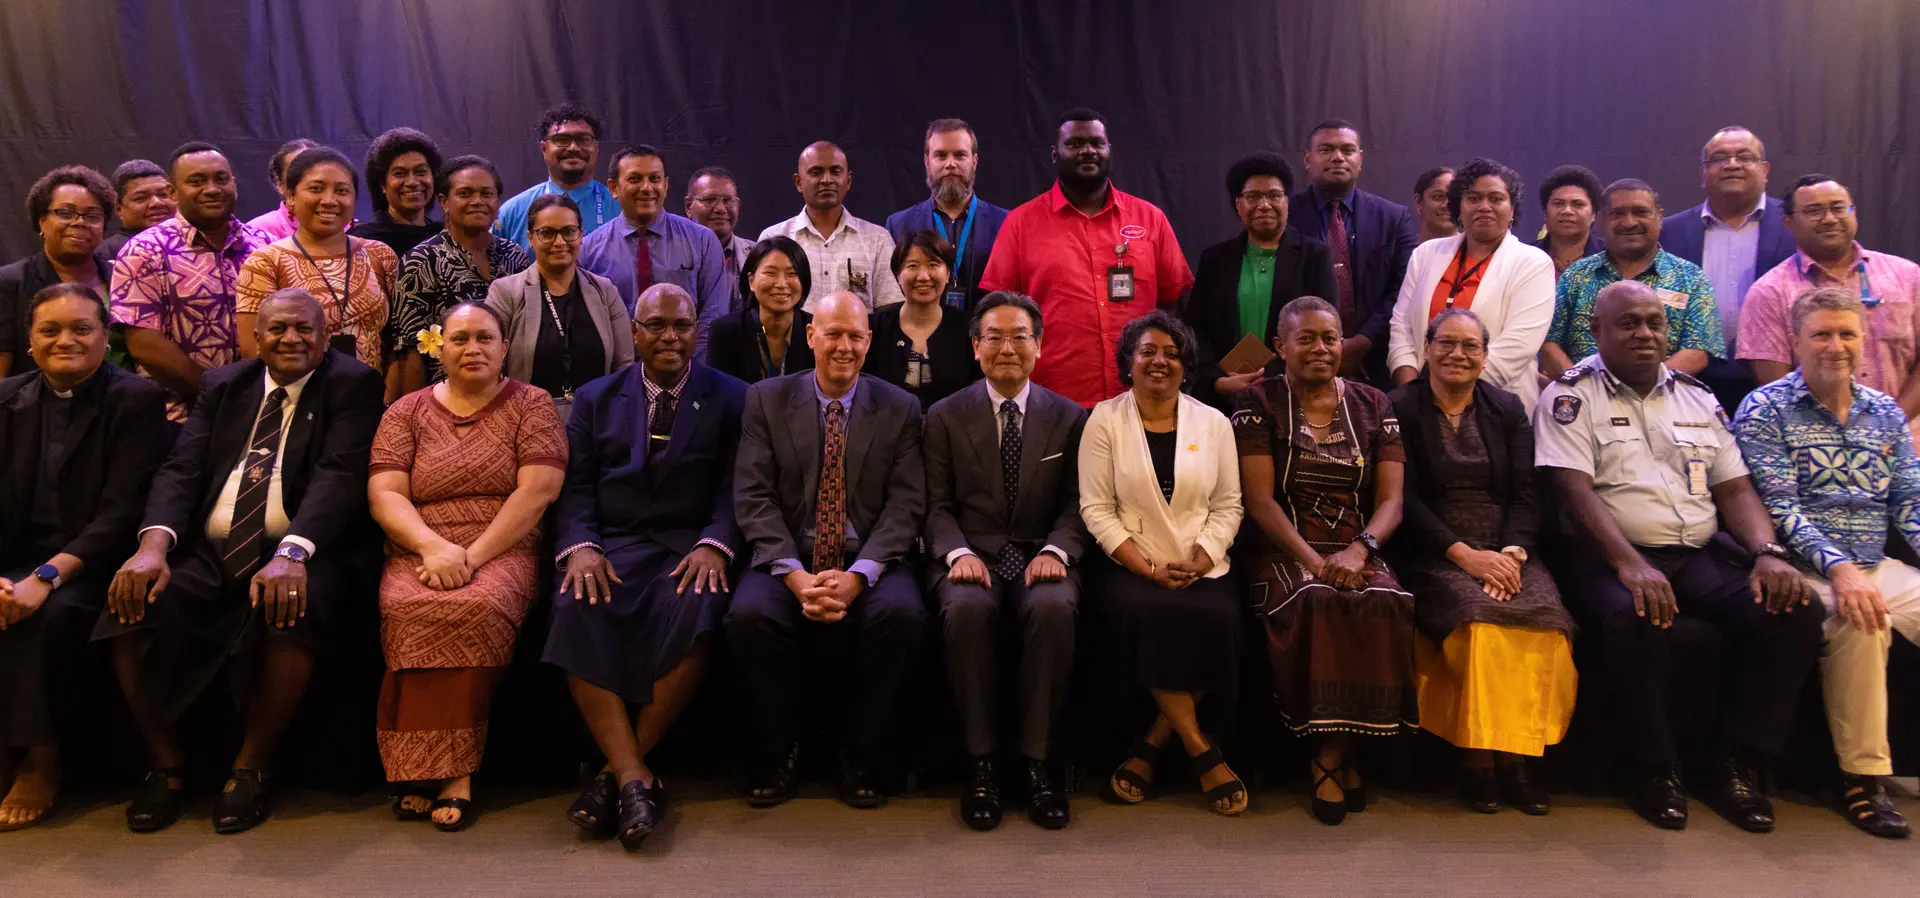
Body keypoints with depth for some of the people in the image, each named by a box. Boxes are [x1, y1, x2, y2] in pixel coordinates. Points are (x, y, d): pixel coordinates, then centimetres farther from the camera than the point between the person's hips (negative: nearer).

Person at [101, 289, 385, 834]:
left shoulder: (352, 385, 4)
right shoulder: (223, 385, 18)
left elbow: (340, 474, -12)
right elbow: (182, 468, 6)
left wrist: (292, 553, -29)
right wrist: (154, 544, -15)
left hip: (301, 552, -4)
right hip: (208, 556, 4)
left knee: (292, 610, -35)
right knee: (132, 605, -23)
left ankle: (252, 765, -11)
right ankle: (165, 762, 1)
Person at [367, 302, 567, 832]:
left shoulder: (531, 405, 10)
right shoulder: (407, 412, 17)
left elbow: (538, 491, -3)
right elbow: (384, 494, 5)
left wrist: (472, 555, -14)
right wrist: (433, 547, -14)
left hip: (504, 552, -2)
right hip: (419, 554, 2)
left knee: (479, 606, -35)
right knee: (408, 609, -32)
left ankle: (435, 771, -24)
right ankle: (451, 775, -24)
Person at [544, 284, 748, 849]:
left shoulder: (731, 398, 13)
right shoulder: (596, 399, 20)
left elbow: (735, 485, 3)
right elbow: (577, 486, 10)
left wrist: (715, 544, -16)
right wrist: (580, 545, -10)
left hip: (691, 547, -2)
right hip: (613, 544, 2)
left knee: (693, 611, -34)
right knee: (578, 609, -30)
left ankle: (620, 769, -21)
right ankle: (634, 778, -29)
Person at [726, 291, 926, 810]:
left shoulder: (900, 409, 7)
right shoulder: (767, 400, 7)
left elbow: (905, 504, -3)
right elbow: (753, 497, -2)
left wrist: (858, 576, -18)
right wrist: (795, 575, -17)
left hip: (869, 559, 0)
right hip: (789, 558, 1)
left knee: (902, 613, -31)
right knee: (749, 614, -30)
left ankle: (860, 756, -9)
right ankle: (776, 752, -5)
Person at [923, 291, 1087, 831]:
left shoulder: (1068, 418, 11)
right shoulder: (946, 417, 10)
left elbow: (1076, 504, 6)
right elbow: (937, 504, 5)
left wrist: (1055, 550, -14)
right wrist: (958, 552, -14)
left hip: (1041, 556, 0)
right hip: (972, 555, 0)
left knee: (1054, 607, -34)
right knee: (967, 608, -35)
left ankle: (1035, 761, -23)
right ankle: (981, 762, -22)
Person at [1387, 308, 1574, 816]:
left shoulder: (1508, 409, 17)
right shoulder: (1400, 409, 5)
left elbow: (1525, 495, 7)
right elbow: (1405, 498, -5)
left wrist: (1513, 551, -12)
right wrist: (1465, 554, -16)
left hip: (1504, 550, 3)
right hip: (1433, 555, -3)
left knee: (1544, 619, -27)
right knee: (1481, 619, -32)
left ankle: (1515, 753, -16)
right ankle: (1478, 755, -18)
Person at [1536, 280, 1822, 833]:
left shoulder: (1697, 397, 19)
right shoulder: (1572, 396, 2)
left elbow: (1735, 488, 14)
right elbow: (1576, 492, -11)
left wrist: (1767, 552, -6)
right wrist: (1630, 565, -25)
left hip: (1701, 554, 6)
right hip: (1609, 556, -5)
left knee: (1794, 609, -19)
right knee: (1635, 618, -36)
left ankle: (1735, 766, -5)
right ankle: (1657, 772, -14)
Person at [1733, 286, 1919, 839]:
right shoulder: (1764, 411, -2)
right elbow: (1778, 508, -12)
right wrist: (1839, 569, -24)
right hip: (1804, 571, -5)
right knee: (1860, 622, -32)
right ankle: (1862, 776, -19)